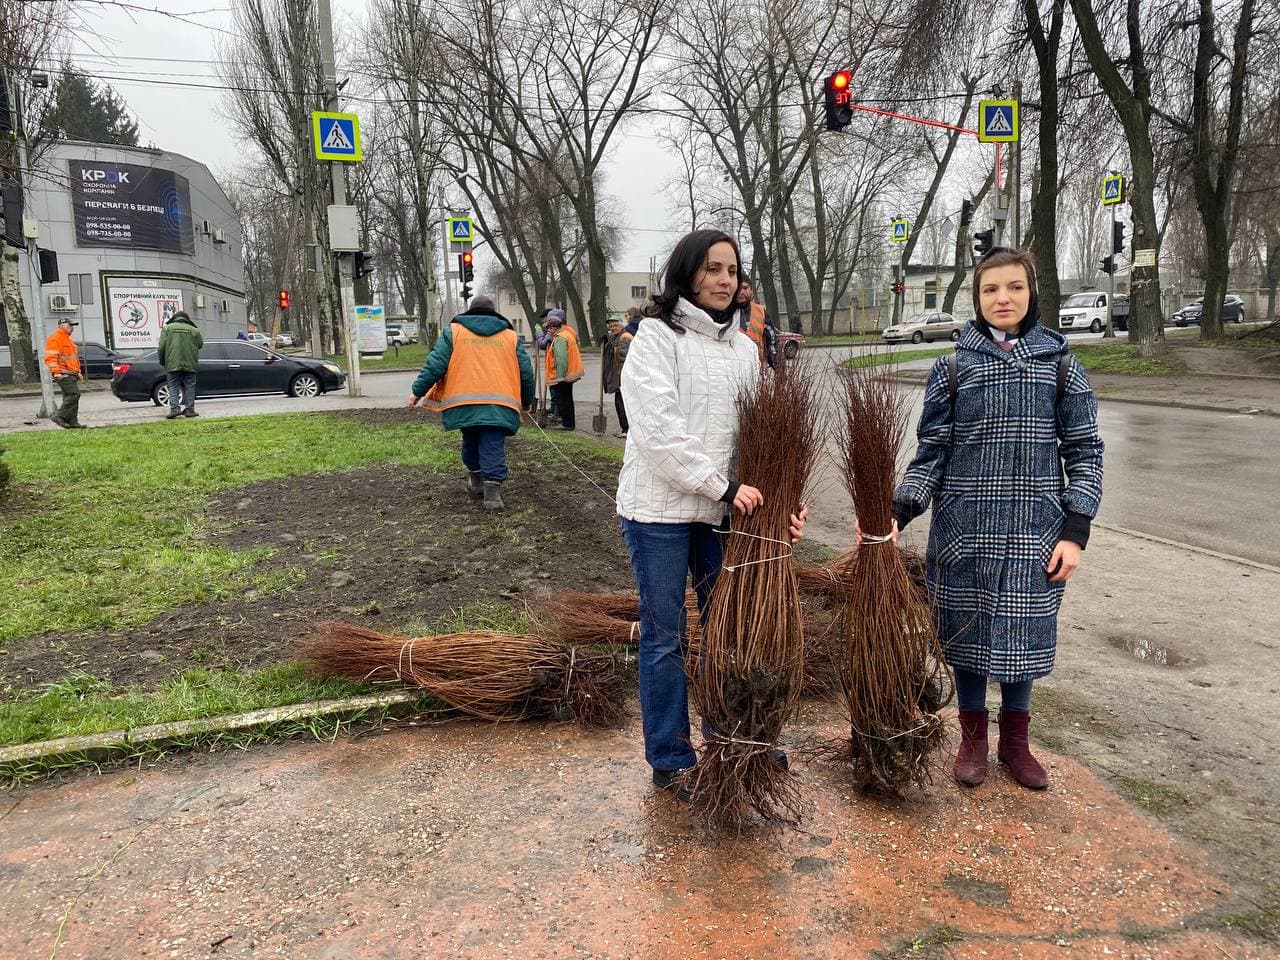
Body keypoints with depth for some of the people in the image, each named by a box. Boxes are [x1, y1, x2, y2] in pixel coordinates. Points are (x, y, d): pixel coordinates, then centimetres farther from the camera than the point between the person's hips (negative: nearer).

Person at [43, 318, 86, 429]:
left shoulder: (68, 339, 24)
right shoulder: (55, 338, -9)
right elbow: (50, 358, -17)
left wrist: (78, 372, 27)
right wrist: (57, 371, -25)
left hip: (71, 374, 10)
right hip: (63, 374, -10)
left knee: (70, 397, 8)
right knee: (74, 394, -19)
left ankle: (72, 422, 9)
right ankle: (59, 416, -16)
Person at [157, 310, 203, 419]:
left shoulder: (167, 328, 5)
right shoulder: (193, 330, 6)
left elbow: (162, 346, 0)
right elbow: (200, 344, 15)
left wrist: (162, 361, 10)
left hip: (173, 364, 0)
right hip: (189, 365, 0)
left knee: (173, 387, 3)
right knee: (189, 387, 6)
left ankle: (174, 408, -9)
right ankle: (189, 409, 3)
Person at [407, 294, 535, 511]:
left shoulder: (454, 331, 11)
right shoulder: (511, 336, 15)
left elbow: (435, 365, 3)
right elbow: (526, 372, 15)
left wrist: (418, 392, 11)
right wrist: (527, 400, 29)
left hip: (464, 403, 1)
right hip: (499, 405, 0)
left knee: (471, 443, 21)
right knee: (493, 448, -1)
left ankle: (476, 481, 31)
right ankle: (492, 490, -11)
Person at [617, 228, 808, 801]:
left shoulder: (743, 347, 10)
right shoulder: (657, 336, -8)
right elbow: (661, 431, -17)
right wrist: (725, 486, -19)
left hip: (722, 509, 6)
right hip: (660, 508, -6)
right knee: (666, 636, 5)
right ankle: (670, 761, 20)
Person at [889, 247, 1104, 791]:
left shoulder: (1060, 364, 2)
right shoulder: (953, 368, 0)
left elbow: (1084, 452, 4)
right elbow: (931, 456, 0)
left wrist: (1075, 531, -4)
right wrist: (896, 513, -14)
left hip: (1035, 531, 1)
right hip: (965, 530, 0)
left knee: (1023, 634, 9)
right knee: (968, 633, 9)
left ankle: (1015, 741, 31)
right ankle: (973, 738, 30)